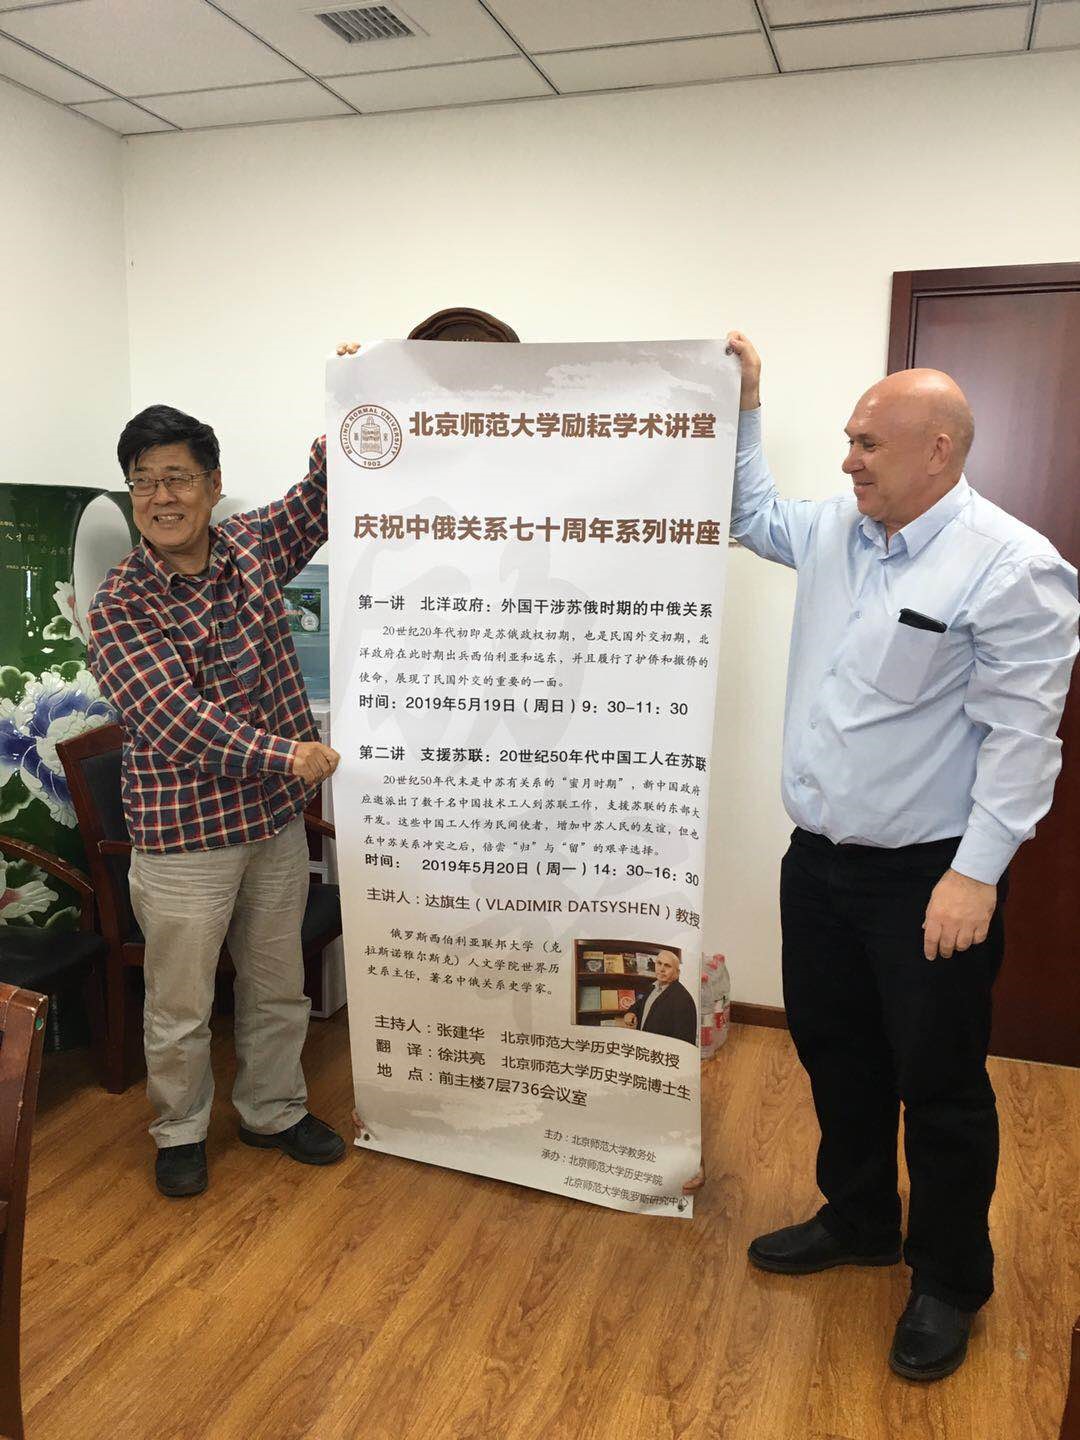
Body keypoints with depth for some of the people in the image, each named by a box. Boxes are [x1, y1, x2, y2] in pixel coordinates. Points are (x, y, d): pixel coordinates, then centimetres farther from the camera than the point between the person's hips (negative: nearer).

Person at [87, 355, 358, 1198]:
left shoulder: (253, 548, 1)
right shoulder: (120, 607, -13)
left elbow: (322, 496, 13)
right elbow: (174, 716, -24)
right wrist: (283, 755, -32)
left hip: (277, 820, 5)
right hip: (184, 836, -4)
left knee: (279, 987, 20)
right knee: (181, 1009, 12)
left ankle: (273, 1112, 41)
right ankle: (181, 1131, 37)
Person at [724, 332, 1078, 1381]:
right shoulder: (836, 531, 5)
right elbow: (750, 515, 25)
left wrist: (976, 873, -20)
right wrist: (744, 409, 17)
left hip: (925, 877, -7)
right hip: (818, 859, 7)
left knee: (938, 1082, 9)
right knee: (835, 1052, 20)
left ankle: (949, 1281, 32)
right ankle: (857, 1223, 43)